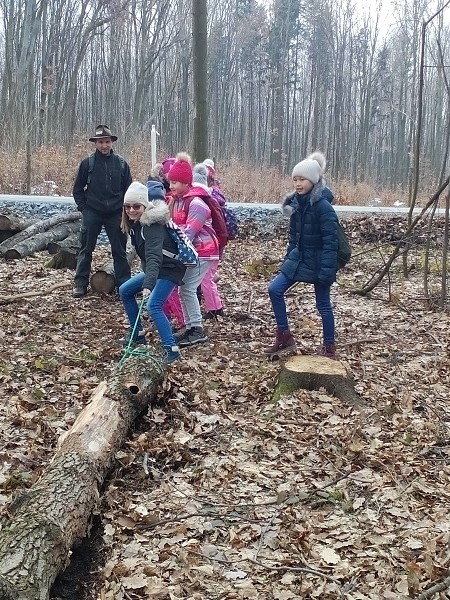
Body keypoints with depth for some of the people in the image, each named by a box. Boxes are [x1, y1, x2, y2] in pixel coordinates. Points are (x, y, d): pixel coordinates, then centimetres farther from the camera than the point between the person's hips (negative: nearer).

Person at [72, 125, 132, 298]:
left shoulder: (121, 163, 3)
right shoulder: (87, 163, 0)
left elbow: (128, 189, 9)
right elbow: (78, 189, 6)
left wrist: (124, 209, 1)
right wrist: (83, 207, -3)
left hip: (115, 214, 1)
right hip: (92, 214, -1)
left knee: (120, 250, 7)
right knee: (86, 249, 3)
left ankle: (124, 282, 15)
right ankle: (80, 284, 11)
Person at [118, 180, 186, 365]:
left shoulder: (152, 225, -27)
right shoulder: (135, 223, 0)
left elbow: (154, 257, -39)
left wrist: (148, 285, -49)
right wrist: (147, 278, 12)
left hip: (169, 269, -10)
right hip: (154, 268, 10)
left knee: (153, 305, -24)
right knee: (125, 290, 15)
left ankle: (172, 349, -22)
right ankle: (137, 334, 24)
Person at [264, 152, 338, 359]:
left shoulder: (323, 206, -19)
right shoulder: (296, 204, 3)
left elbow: (330, 242, -21)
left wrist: (326, 270, -24)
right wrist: (288, 259, 14)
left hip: (317, 263, -7)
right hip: (298, 259, 7)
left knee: (323, 305, 5)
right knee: (275, 289, -1)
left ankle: (329, 347, 21)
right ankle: (285, 338, 9)